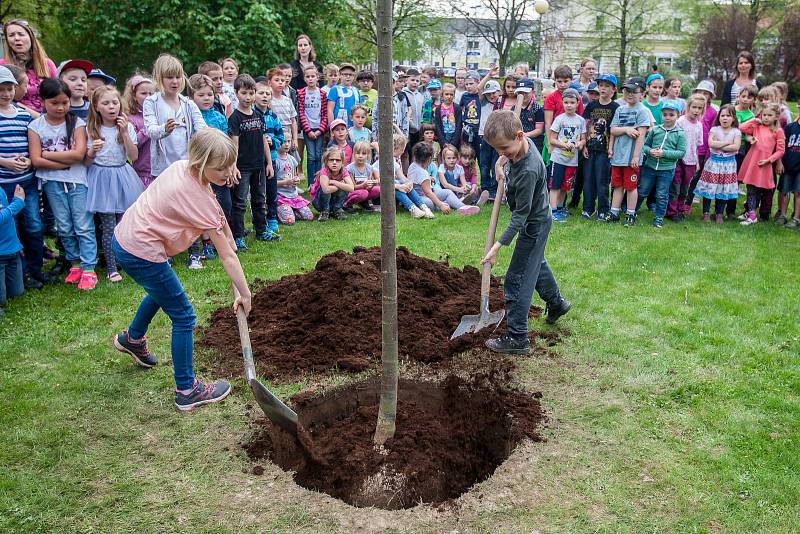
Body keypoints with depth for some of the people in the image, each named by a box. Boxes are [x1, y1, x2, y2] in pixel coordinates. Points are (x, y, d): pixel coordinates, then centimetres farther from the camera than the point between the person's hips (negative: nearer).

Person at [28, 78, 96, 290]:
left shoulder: (77, 123, -2)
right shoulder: (36, 126, 1)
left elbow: (79, 153, -13)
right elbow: (36, 160, -6)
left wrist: (47, 154, -10)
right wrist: (66, 161, -12)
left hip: (78, 181, -2)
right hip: (52, 183, 2)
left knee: (84, 226, -1)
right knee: (65, 228, 9)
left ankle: (88, 269, 2)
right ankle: (75, 264, 22)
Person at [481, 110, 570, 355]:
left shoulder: (528, 171, -36)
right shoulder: (520, 144, -9)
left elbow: (520, 215, -32)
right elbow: (505, 154, 18)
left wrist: (498, 245, -31)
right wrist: (501, 162, -4)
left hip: (534, 226, -10)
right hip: (536, 221, 10)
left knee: (516, 280, -6)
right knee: (536, 263, 30)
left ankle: (517, 338, 2)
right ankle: (556, 303, 53)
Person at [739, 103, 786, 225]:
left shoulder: (778, 131, -2)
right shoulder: (756, 127, 8)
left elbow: (781, 150, -3)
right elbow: (742, 128, -3)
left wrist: (769, 160, -12)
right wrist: (754, 120, 1)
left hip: (765, 164, -3)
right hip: (752, 162, 3)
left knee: (766, 190, 6)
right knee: (751, 189, 4)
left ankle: (764, 215, 15)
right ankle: (751, 215, 9)